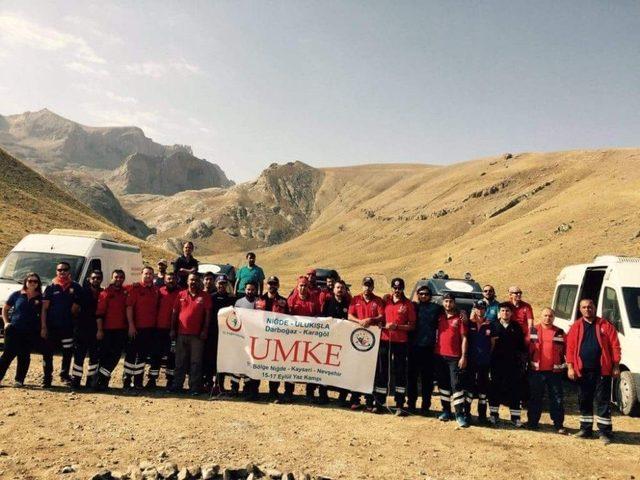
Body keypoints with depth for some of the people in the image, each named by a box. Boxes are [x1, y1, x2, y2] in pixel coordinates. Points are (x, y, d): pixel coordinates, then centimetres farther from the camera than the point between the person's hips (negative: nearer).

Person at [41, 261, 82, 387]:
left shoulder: (76, 287, 4)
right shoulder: (51, 287, 2)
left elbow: (77, 307, 11)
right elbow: (44, 308, 0)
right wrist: (43, 327, -6)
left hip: (68, 326, 1)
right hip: (51, 326, -1)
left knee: (68, 352, 9)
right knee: (47, 353, 2)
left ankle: (65, 374, 26)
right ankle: (47, 377, 15)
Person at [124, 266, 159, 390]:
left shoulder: (156, 290, 10)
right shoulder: (135, 288, -5)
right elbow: (129, 307, -10)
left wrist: (156, 324, 10)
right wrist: (131, 325, -15)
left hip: (150, 328, 5)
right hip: (136, 328, -5)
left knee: (143, 355, 11)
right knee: (131, 353, 2)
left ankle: (138, 381, 20)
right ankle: (127, 381, 12)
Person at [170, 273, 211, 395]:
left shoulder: (205, 297, 0)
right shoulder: (181, 295, 8)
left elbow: (207, 315, -1)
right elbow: (175, 313, 11)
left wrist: (204, 330, -8)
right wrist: (173, 329, 6)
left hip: (197, 335, -3)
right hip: (181, 333, 3)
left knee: (196, 362, 2)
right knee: (180, 362, 11)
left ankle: (195, 388, 7)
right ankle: (177, 386, 19)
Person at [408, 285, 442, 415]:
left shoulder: (436, 308, 10)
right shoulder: (413, 306, 11)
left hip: (428, 347, 0)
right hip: (414, 346, 1)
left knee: (427, 377, 3)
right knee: (412, 376, 5)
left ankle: (425, 405, 12)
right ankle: (411, 403, 15)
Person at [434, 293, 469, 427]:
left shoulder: (460, 318, -2)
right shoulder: (440, 317, 9)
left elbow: (464, 338, -5)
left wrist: (463, 357, -10)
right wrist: (434, 351, 8)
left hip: (455, 357, -4)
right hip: (440, 355, 4)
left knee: (456, 384, -7)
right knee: (443, 384, 11)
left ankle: (460, 414, -4)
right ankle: (446, 411, 22)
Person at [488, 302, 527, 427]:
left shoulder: (516, 327, 8)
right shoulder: (494, 326, 5)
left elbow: (522, 346, 8)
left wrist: (522, 359, 1)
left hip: (513, 364, 1)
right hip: (497, 363, -1)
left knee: (515, 390, 3)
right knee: (495, 389, 5)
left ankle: (515, 417, 12)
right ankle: (493, 414, 16)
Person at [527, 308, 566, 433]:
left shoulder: (560, 332, 5)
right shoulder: (533, 330, 4)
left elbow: (566, 350, 7)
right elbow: (527, 347, 6)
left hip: (555, 371, 0)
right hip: (536, 370, 0)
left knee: (557, 398, 4)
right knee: (535, 398, 9)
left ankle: (559, 425, 13)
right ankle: (532, 422, 19)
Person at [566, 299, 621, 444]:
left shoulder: (605, 325, 1)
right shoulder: (576, 327, 5)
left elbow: (615, 346, -1)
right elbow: (570, 348, 2)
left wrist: (616, 366, -5)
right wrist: (570, 367, -4)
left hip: (602, 370, -2)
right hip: (582, 371, 2)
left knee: (603, 401, 1)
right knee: (584, 400, 11)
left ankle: (604, 432, 8)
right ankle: (585, 429, 22)